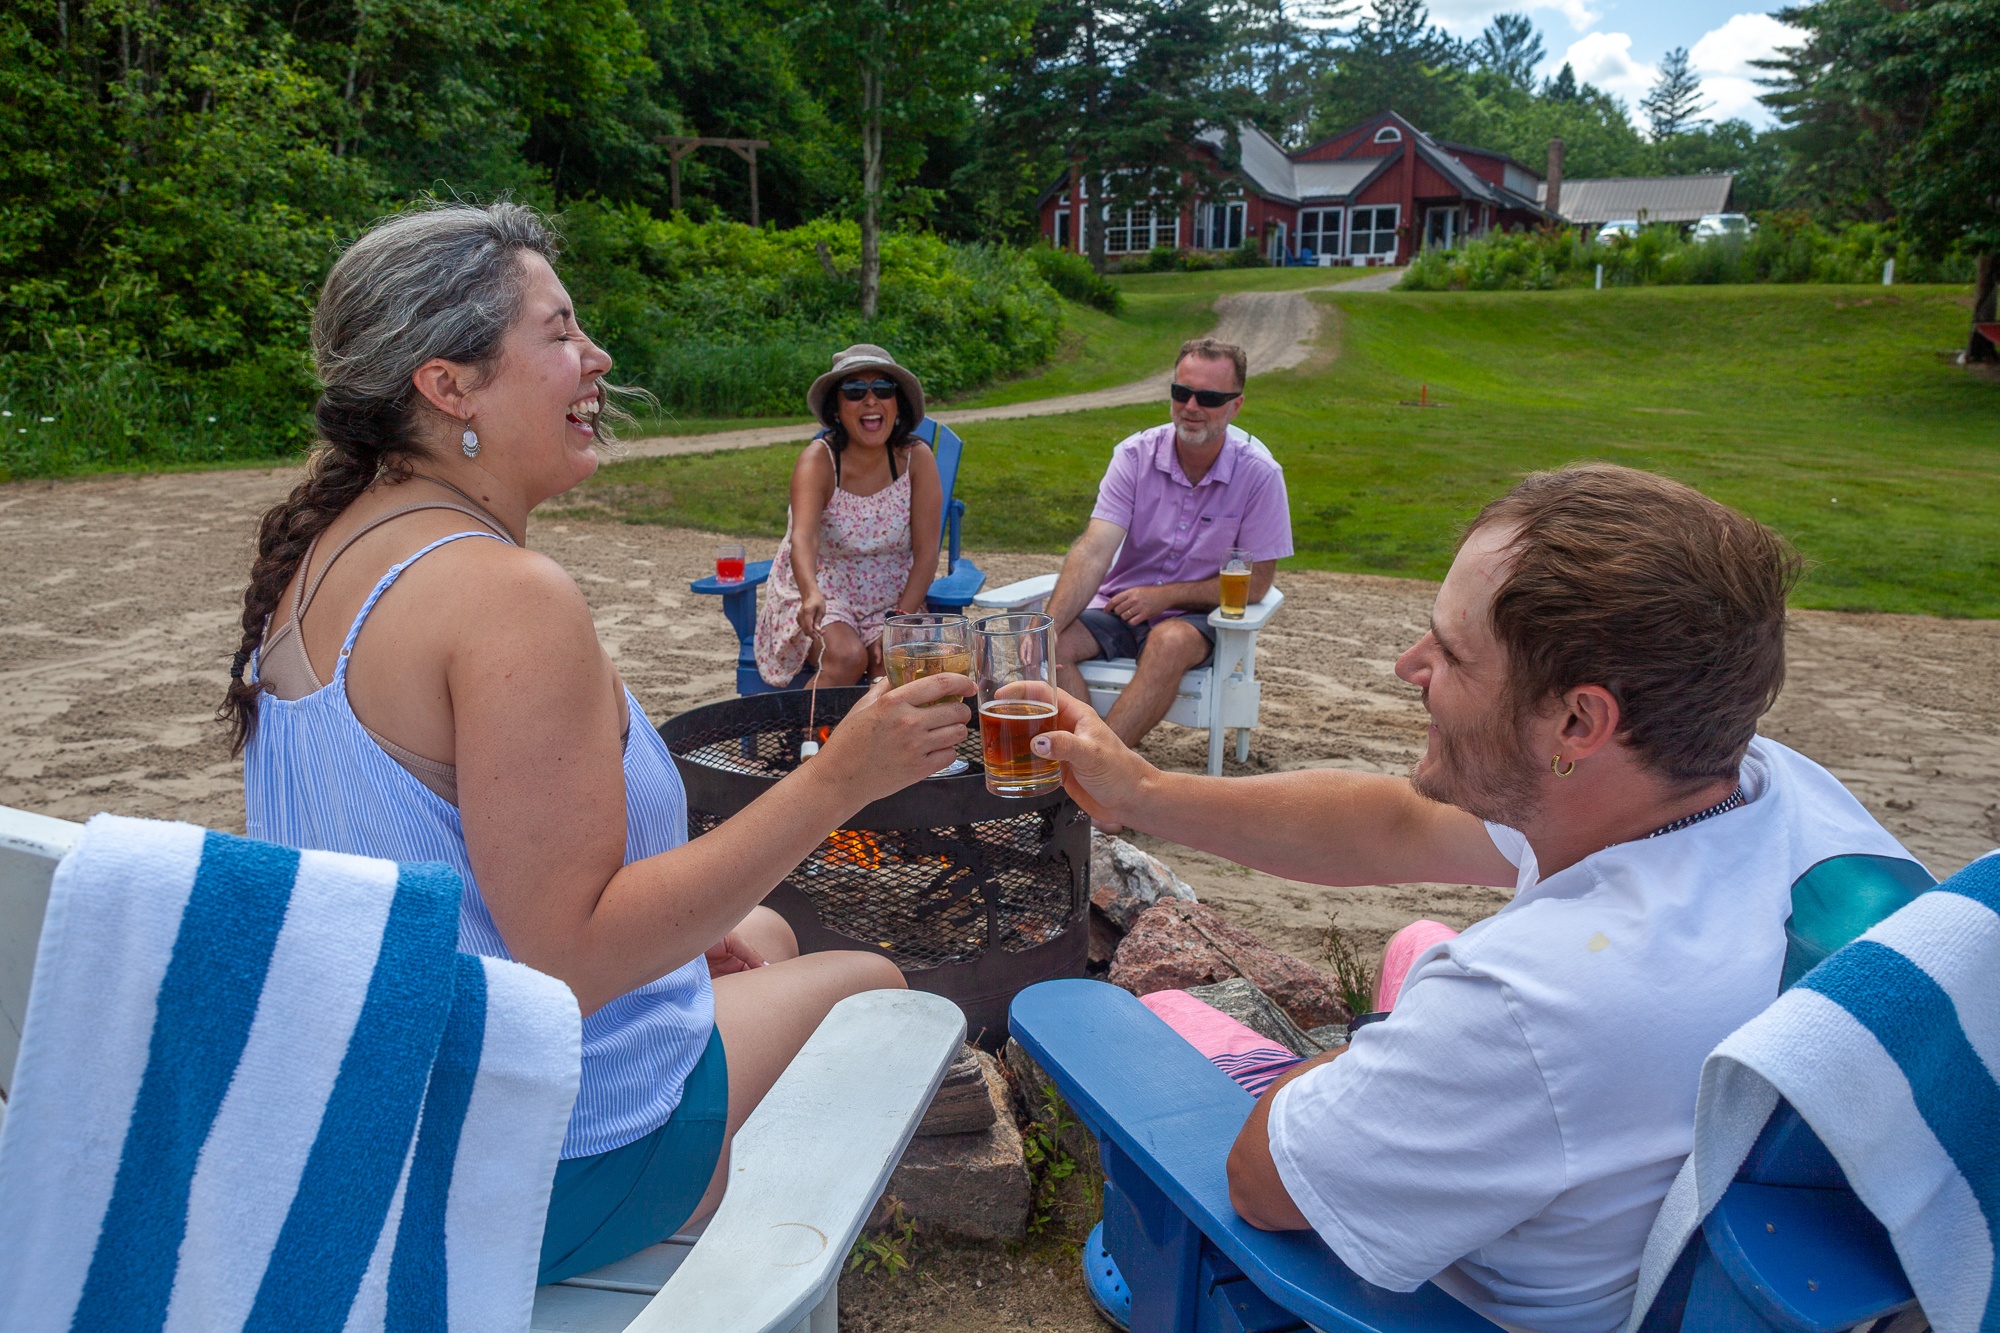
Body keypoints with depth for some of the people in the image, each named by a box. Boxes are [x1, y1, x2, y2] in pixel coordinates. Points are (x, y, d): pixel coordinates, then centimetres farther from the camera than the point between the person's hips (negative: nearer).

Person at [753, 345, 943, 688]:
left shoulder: (917, 459, -7)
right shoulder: (818, 460, -14)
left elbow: (926, 551, -9)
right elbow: (804, 536, -32)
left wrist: (900, 618, -23)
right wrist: (811, 594, -52)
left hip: (892, 598, 2)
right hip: (823, 596, -2)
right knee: (847, 657, -28)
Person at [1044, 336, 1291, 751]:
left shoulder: (1258, 473, -9)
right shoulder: (1135, 455, -5)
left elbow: (1255, 582, -6)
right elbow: (1094, 550, -15)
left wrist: (1163, 596, -14)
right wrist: (1049, 624, -31)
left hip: (1196, 616, -2)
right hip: (1120, 607, 3)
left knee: (1170, 641, -37)